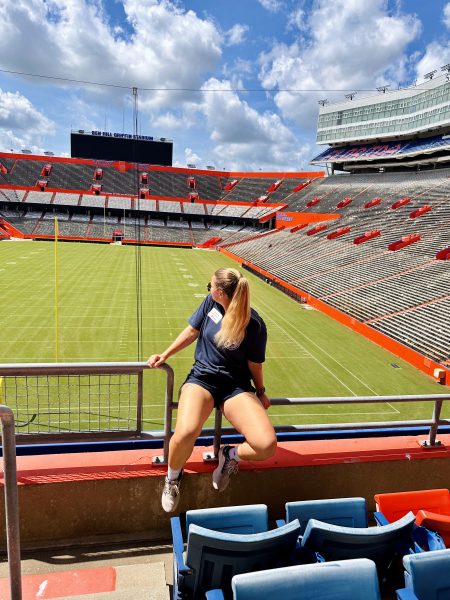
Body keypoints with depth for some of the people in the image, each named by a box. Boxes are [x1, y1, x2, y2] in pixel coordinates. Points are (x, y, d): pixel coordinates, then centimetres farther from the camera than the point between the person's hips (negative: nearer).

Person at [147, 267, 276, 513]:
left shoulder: (254, 325, -13)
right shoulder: (210, 302, -3)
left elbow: (254, 364, 0)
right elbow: (192, 331, 9)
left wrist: (260, 392, 10)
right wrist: (165, 355, 8)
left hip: (236, 386, -1)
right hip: (202, 377, 2)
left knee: (267, 445, -23)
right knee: (185, 433, -31)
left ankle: (230, 455, 12)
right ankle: (173, 476, 6)